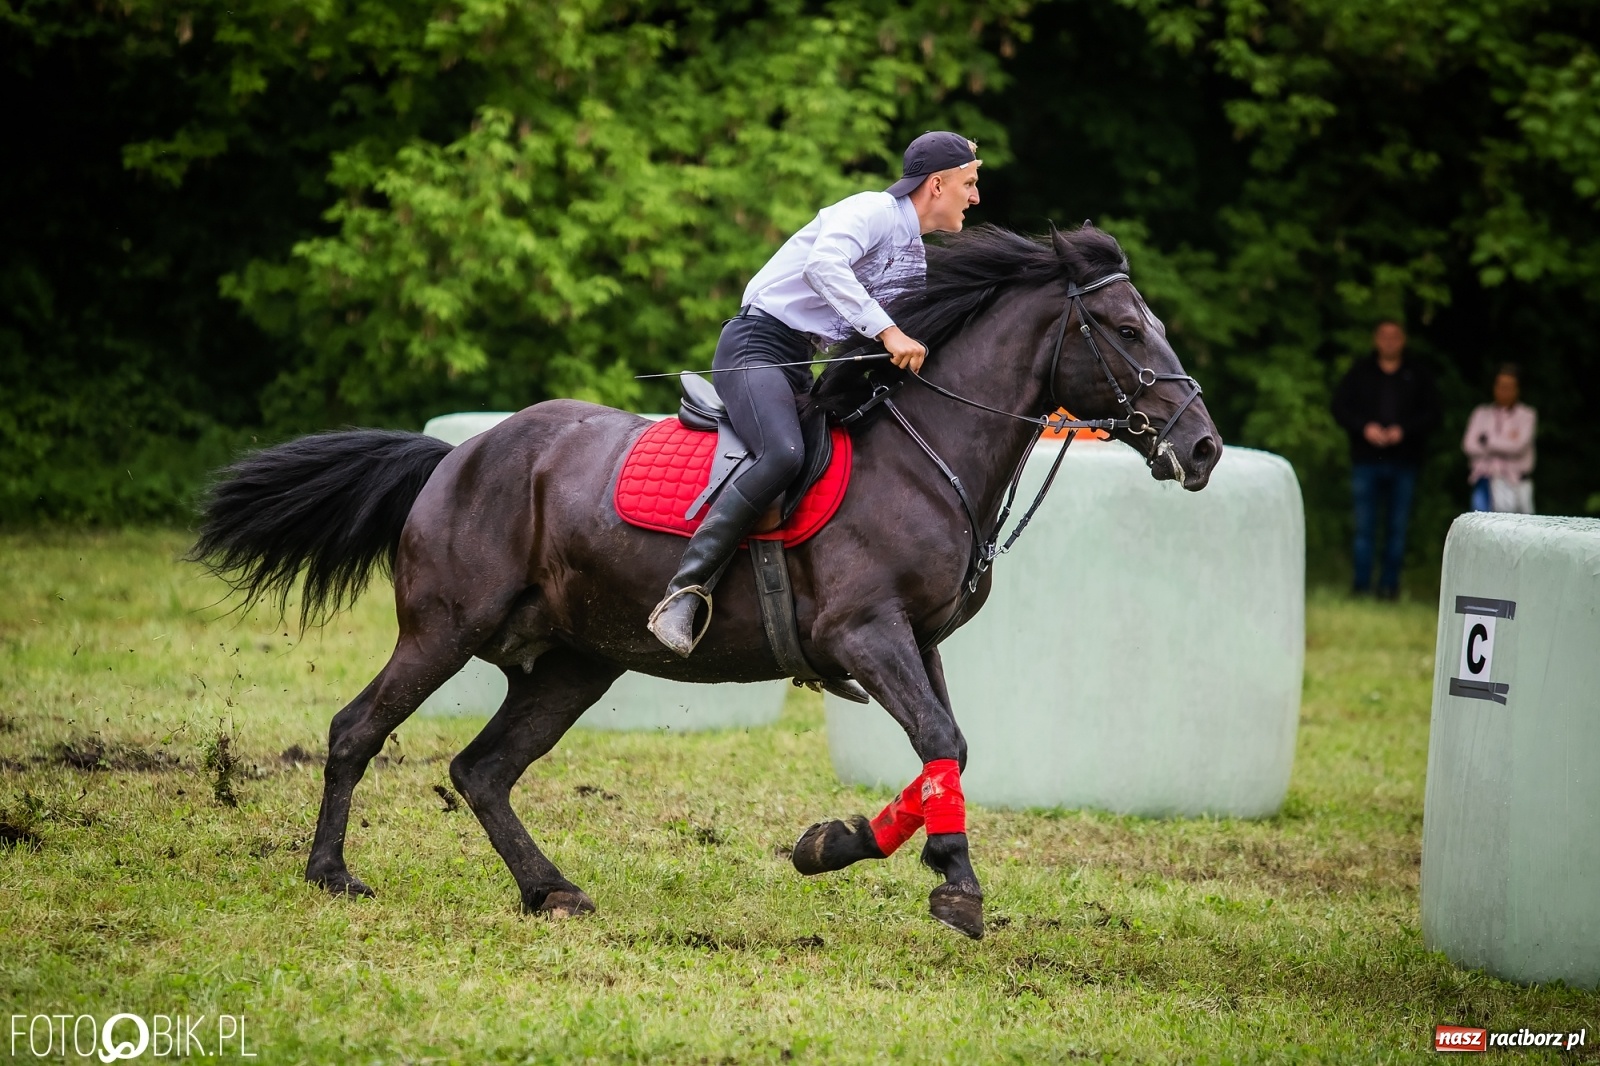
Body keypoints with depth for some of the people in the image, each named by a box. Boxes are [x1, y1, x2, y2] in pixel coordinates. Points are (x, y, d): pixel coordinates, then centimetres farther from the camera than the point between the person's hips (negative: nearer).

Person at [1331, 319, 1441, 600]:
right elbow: (1340, 407, 5)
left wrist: (1403, 430, -12)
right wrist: (1365, 427, -11)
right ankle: (1360, 584, 1)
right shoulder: (1360, 373, 10)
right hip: (1366, 459, 0)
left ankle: (1390, 584, 6)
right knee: (1364, 526, -2)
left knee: (1398, 527, 1)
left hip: (1404, 462, 0)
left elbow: (1431, 414, 4)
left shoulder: (1418, 376, 9)